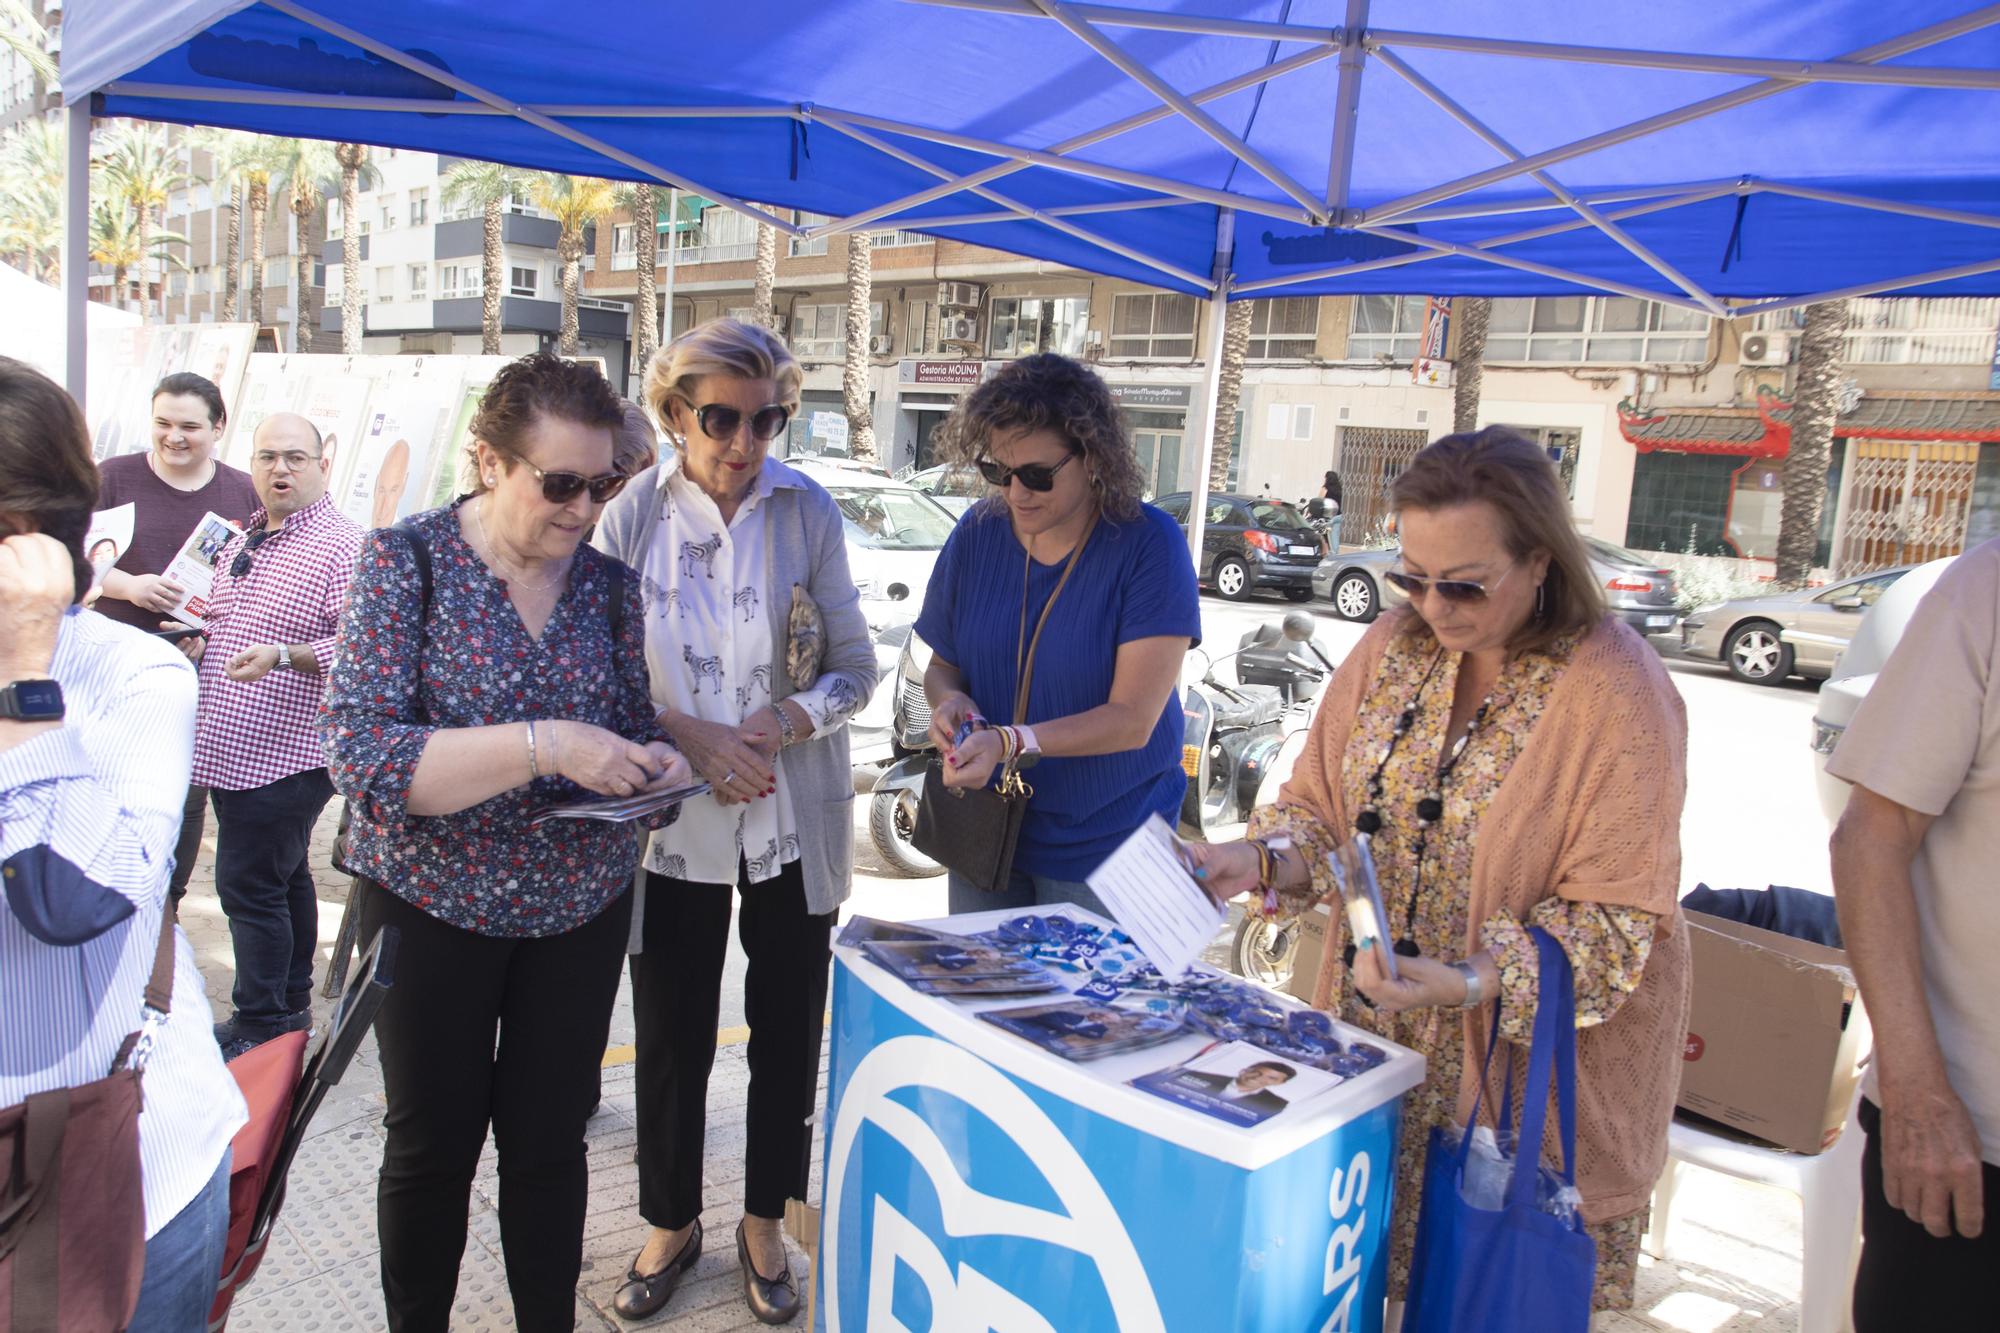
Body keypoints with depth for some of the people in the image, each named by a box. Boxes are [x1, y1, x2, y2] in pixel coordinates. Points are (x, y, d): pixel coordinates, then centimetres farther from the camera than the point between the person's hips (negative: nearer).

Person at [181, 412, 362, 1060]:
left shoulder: (340, 547, -12)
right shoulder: (240, 541, 15)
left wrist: (283, 656, -32)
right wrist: (201, 641, 7)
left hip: (282, 755, -9)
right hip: (233, 750, 9)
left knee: (249, 885, -5)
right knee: (286, 879, 17)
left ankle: (261, 1025, 8)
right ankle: (292, 1007, 29)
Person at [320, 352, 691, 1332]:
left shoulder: (607, 582, -1)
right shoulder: (406, 559, -12)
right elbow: (356, 750, -22)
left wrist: (652, 765, -13)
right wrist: (542, 746, -32)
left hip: (580, 907, 3)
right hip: (433, 903, -3)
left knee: (549, 1140, 15)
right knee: (433, 1144, 13)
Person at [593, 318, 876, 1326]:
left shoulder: (807, 508, -4)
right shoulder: (633, 514, -6)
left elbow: (855, 667, -1)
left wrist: (782, 726, -18)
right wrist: (690, 735, -17)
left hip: (795, 819, 1)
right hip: (674, 818, 0)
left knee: (788, 1033, 12)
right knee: (671, 1036, 11)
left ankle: (764, 1224, 35)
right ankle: (671, 1223, 36)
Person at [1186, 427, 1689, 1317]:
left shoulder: (1619, 694, -16)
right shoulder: (1396, 648, 1)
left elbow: (1615, 925, -17)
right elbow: (1320, 807, 7)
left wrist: (1469, 984, -30)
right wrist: (1259, 860, -13)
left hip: (1530, 1078, -4)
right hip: (1374, 1047, 5)